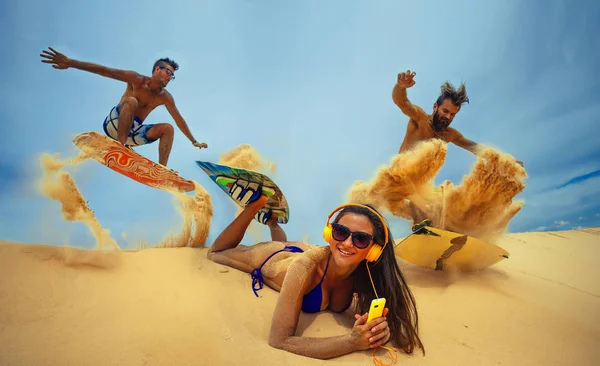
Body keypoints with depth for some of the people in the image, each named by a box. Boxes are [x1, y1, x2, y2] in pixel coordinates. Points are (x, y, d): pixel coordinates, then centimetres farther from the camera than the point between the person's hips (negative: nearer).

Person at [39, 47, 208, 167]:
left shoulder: (165, 97, 0)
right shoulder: (137, 80, -12)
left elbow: (179, 119, 3)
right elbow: (105, 70, -18)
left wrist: (194, 141, 2)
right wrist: (70, 62, -26)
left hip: (134, 131, 4)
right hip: (115, 124, -4)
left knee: (168, 128, -12)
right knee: (131, 101, -30)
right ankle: (121, 146, -36)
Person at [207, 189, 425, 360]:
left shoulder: (367, 270, -36)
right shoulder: (306, 267, -48)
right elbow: (279, 340, -47)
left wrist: (379, 326, -43)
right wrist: (352, 342, -57)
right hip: (271, 258, -3)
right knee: (216, 253, 28)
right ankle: (258, 206, 26)